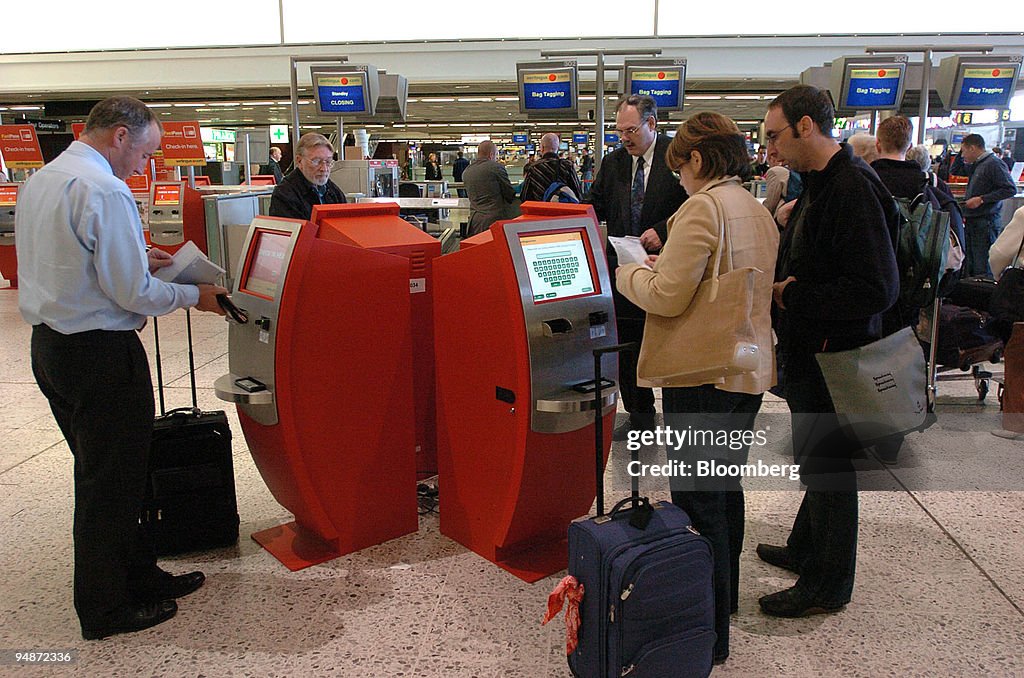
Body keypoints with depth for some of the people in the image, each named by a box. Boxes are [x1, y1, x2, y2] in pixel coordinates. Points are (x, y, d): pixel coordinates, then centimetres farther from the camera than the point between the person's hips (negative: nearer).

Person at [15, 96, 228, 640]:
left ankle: (139, 575, 33)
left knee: (99, 473, 18)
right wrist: (194, 296, -6)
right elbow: (132, 293, -21)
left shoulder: (40, 181, 11)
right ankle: (106, 609, 19)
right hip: (101, 353, -10)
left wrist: (139, 256, 16)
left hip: (49, 344, 10)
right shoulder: (105, 191, -20)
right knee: (111, 482, 4)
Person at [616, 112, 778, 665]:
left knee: (699, 501, -1)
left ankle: (709, 635, 9)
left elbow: (667, 297, -20)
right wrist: (666, 264, 16)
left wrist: (628, 273, -1)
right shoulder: (758, 211, 12)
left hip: (705, 375, -9)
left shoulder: (703, 207, -16)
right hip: (750, 368, 10)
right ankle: (725, 597, 39)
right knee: (725, 487, 22)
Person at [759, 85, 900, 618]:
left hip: (834, 358, -10)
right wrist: (778, 284, 2)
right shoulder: (820, 184, 10)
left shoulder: (851, 188, -23)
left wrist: (792, 295, -20)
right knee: (817, 462, 23)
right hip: (812, 353, 10)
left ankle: (828, 585, 23)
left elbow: (877, 290, -28)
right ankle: (804, 551, 42)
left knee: (827, 469, 5)